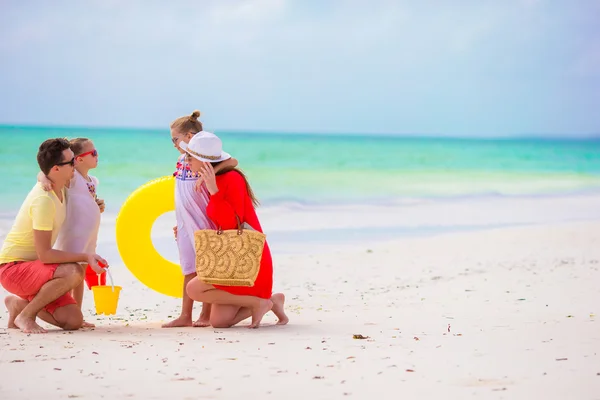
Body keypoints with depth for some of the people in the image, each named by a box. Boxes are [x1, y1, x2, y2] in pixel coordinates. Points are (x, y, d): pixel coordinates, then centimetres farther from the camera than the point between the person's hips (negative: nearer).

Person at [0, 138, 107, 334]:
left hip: (33, 265, 9)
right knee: (73, 272, -34)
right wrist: (86, 257, -24)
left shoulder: (57, 187, 3)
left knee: (74, 321, -4)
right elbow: (44, 254, -25)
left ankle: (19, 303, 16)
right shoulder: (43, 200, -25)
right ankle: (25, 316, -14)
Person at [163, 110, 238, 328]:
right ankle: (185, 316, 14)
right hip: (187, 224, 8)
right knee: (189, 269, 10)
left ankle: (206, 315, 5)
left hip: (203, 222, -7)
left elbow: (232, 161, -28)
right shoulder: (182, 159, 11)